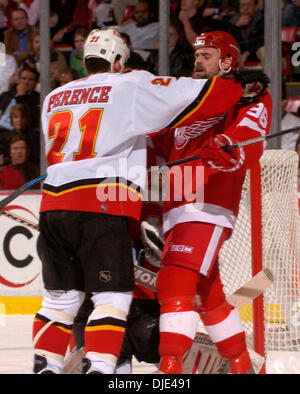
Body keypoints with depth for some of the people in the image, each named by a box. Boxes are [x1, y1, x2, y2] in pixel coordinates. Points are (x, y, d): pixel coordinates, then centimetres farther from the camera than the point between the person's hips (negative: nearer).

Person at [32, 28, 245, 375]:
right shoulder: (131, 87, 4)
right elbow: (201, 96, 1)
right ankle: (98, 367, -15)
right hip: (101, 206, -6)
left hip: (53, 203, 6)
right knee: (113, 294, -2)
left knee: (62, 294, 15)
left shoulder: (53, 98, 20)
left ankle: (44, 367, 10)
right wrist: (247, 86, 17)